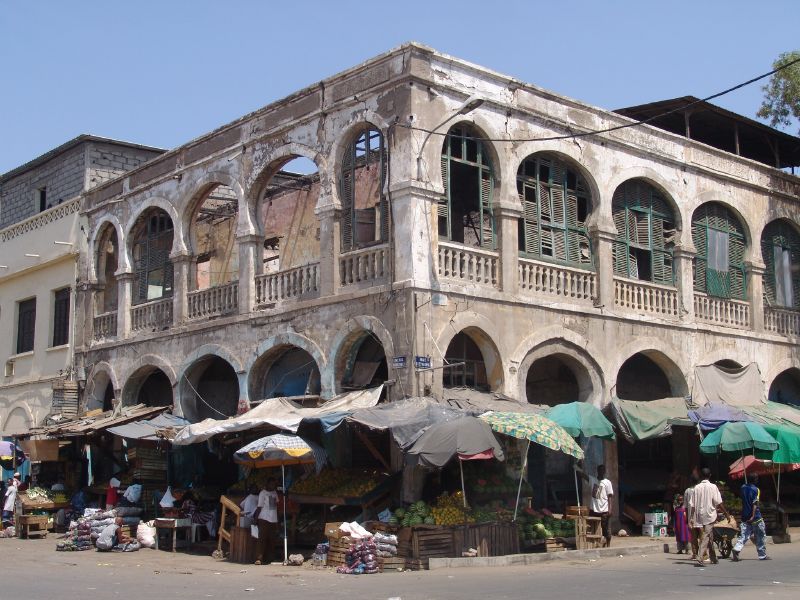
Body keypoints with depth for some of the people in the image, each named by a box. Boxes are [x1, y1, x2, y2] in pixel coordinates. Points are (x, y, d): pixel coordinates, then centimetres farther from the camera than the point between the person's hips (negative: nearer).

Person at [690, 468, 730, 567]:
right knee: (705, 538, -7)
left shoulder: (697, 487, 3)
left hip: (699, 516, 4)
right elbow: (719, 503, -9)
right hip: (710, 515, -4)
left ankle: (713, 558, 26)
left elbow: (693, 504, 3)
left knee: (709, 537, 18)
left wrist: (692, 517, 7)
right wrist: (726, 513, 0)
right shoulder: (713, 487, -7)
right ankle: (699, 559, -18)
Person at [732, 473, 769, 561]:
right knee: (761, 536, 9)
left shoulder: (743, 487, 8)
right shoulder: (756, 490, -11)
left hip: (744, 516, 5)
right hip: (755, 517, -5)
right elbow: (755, 504, -19)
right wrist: (753, 516, -25)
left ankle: (736, 550, -22)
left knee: (743, 536, 1)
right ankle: (762, 555, 15)